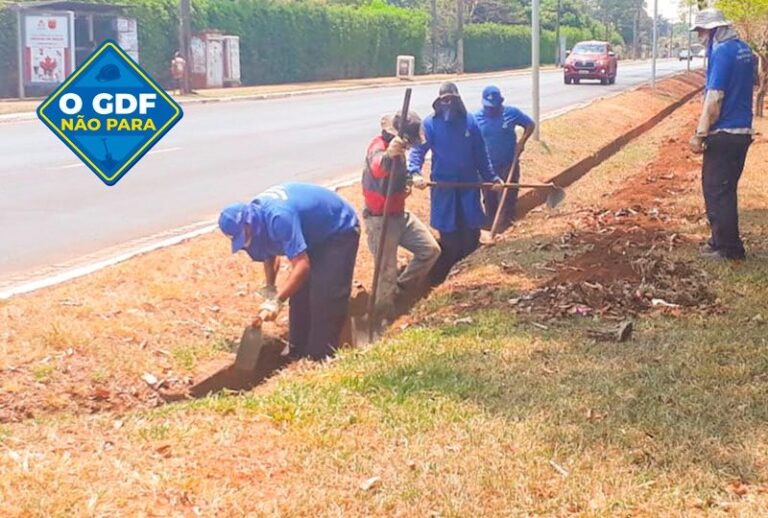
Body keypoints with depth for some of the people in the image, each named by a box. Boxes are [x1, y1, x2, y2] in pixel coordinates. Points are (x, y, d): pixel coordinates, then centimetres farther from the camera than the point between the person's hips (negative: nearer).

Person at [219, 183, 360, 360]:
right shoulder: (255, 215, -10)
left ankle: (321, 358, -8)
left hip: (340, 230, -9)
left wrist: (277, 301, -41)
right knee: (299, 294, 7)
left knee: (324, 299, -15)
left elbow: (302, 265, -40)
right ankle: (299, 355, 17)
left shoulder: (279, 217, -39)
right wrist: (270, 288, -6)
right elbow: (270, 254, 8)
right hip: (315, 234, 9)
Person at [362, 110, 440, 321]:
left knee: (430, 249, 6)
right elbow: (377, 168, -49)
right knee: (387, 274, -5)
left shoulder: (398, 148, 8)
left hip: (400, 215, 9)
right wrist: (389, 155, -69)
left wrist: (406, 184, 10)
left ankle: (400, 292, 19)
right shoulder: (378, 145, -21)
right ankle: (383, 320, 8)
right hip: (380, 219, -9)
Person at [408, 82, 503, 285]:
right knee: (450, 241, -4)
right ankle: (435, 279, 17)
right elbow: (418, 149, -12)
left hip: (469, 185, 3)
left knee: (471, 240, 4)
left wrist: (492, 177, 8)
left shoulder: (469, 121, 1)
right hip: (443, 187, -3)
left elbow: (480, 154, 8)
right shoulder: (430, 123, -7)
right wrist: (415, 172, -29)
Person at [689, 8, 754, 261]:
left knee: (717, 190, 0)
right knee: (726, 189, 17)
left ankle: (728, 247, 5)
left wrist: (700, 134, -19)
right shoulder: (744, 49, 11)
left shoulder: (722, 52, -16)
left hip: (723, 135, -9)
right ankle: (722, 240, 25)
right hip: (742, 131, 9)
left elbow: (714, 98, -21)